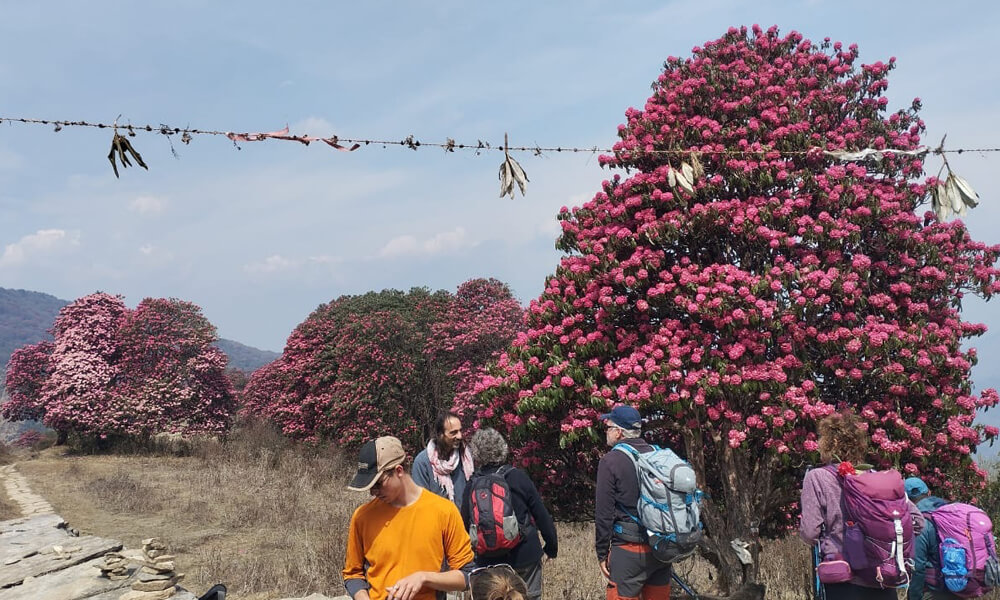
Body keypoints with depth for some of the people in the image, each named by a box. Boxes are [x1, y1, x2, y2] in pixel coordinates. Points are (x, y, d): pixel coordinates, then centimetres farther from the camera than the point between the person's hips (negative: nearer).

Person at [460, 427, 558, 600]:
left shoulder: (471, 486, -5)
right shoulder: (518, 477, -10)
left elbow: (465, 523, 2)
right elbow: (541, 515, -6)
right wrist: (551, 545, 6)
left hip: (489, 561, 2)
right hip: (525, 556, -2)